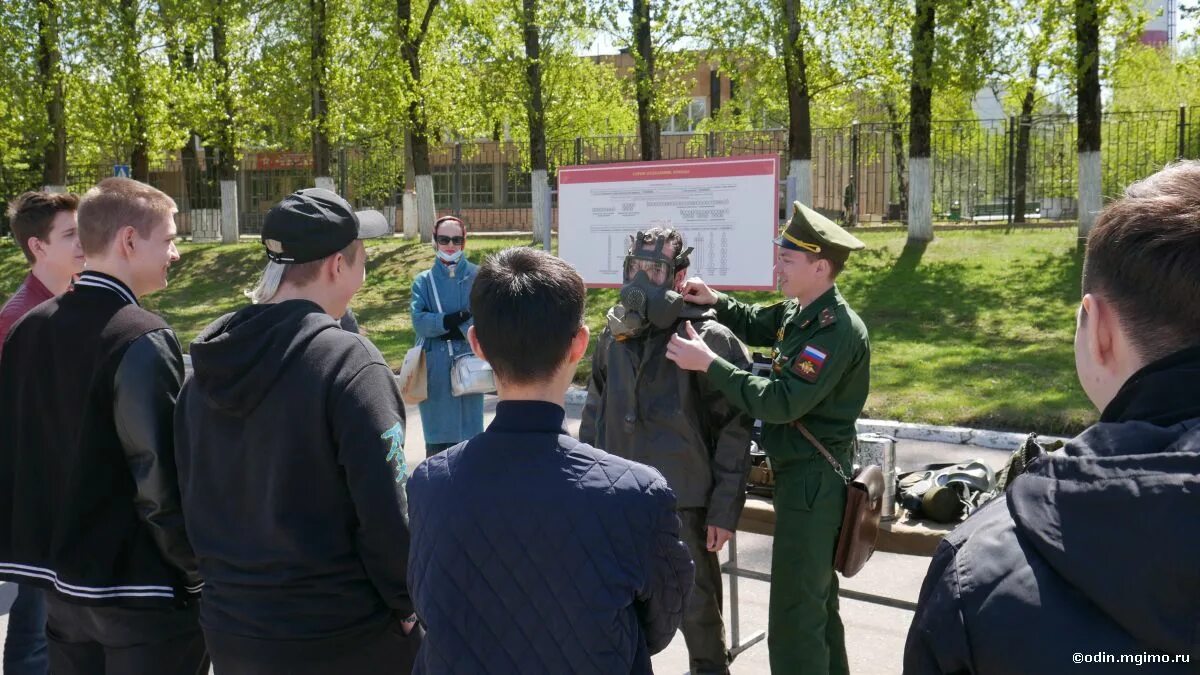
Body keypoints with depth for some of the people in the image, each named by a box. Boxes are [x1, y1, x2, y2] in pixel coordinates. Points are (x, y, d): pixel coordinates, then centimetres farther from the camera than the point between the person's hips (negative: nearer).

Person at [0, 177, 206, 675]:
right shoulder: (141, 339, -19)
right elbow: (161, 475, -22)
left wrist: (47, 546, 18)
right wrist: (200, 567, -10)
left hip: (62, 580, 8)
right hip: (139, 588, -7)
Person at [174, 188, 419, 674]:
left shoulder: (209, 364, 1)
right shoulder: (348, 362, -19)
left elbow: (193, 500, 7)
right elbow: (386, 516, -20)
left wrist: (233, 585, 16)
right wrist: (408, 604, -5)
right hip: (343, 635, -6)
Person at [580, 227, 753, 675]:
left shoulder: (709, 337, -10)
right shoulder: (615, 334, 6)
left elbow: (735, 429, -10)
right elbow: (595, 412, 14)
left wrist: (725, 509, -11)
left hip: (682, 502, -5)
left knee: (696, 608, 11)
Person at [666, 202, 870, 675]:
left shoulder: (837, 329, -23)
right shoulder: (798, 312, 4)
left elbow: (782, 402, -28)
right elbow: (755, 325, 23)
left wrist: (708, 364, -25)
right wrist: (716, 302, 3)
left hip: (814, 479, -10)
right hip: (802, 472, 10)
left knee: (793, 617, -3)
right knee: (816, 594, 25)